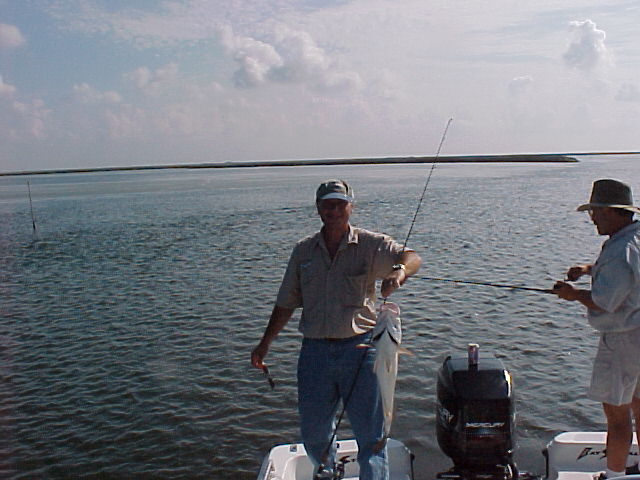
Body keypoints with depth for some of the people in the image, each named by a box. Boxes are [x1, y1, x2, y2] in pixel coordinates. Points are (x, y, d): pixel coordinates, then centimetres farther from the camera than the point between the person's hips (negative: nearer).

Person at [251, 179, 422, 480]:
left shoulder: (370, 244, -1)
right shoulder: (303, 251, 9)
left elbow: (411, 258, -16)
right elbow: (285, 304, 13)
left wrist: (400, 271, -38)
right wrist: (265, 343, 9)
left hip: (360, 346, -3)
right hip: (315, 350, 3)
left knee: (370, 431, 4)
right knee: (313, 430, 14)